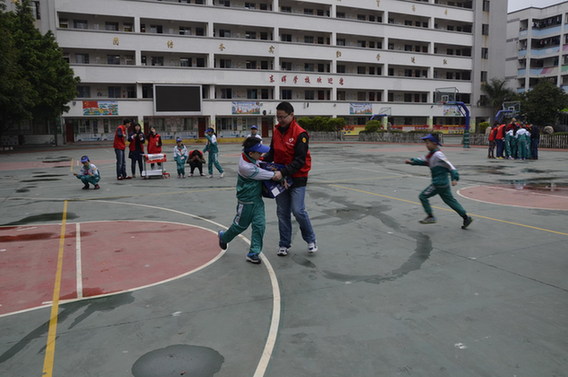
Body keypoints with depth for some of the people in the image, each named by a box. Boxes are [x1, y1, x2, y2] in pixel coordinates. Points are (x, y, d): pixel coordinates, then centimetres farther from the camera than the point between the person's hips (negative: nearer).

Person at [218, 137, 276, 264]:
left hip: (257, 199, 7)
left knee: (260, 224, 1)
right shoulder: (245, 167, -29)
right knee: (240, 225, 13)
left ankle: (254, 253, 11)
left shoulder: (250, 157, -5)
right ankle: (223, 237, 43)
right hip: (246, 201, -7)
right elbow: (262, 174, -22)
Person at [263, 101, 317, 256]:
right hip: (280, 177, 6)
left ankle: (311, 239, 15)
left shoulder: (300, 133, -16)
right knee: (282, 212, 7)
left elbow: (300, 160, -20)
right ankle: (284, 244, 20)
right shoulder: (276, 131, 5)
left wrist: (283, 172, -28)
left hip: (297, 178, -6)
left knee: (298, 210, -8)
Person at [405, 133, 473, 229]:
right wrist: (412, 161, 7)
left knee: (423, 196, -1)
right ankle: (466, 217, 22)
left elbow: (449, 165, -21)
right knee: (450, 200, 16)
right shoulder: (431, 154, 10)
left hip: (439, 183, -10)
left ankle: (430, 217, 5)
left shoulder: (438, 155, -17)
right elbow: (423, 161, 21)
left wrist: (455, 178, -29)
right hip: (444, 183, 10)